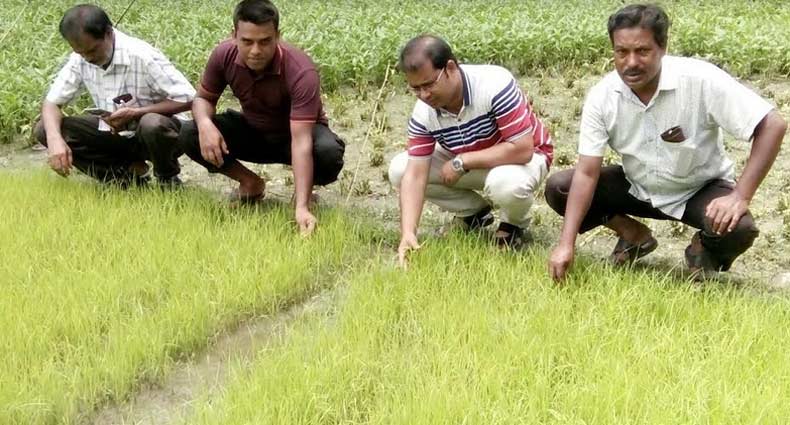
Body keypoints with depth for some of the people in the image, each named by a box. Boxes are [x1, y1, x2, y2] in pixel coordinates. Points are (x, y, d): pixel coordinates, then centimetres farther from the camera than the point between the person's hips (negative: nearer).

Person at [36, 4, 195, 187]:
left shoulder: (143, 57, -24)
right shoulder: (79, 59, -8)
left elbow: (187, 99, -23)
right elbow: (51, 102, -5)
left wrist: (136, 113, -30)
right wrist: (54, 139, -26)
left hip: (156, 130, -5)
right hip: (115, 134, 5)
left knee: (153, 124, -41)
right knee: (44, 129, -11)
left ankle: (168, 179, -7)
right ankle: (127, 173, -2)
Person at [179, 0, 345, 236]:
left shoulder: (301, 71, -35)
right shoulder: (224, 55, -22)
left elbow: (301, 141, -41)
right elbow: (204, 98, -4)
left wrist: (301, 207, -49)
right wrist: (205, 124, -30)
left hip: (295, 134, -4)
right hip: (253, 132, 4)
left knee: (328, 152, -37)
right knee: (190, 135, -20)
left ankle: (304, 195, 1)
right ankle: (250, 183, 6)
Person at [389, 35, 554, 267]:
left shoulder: (494, 85, -34)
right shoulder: (424, 112, -18)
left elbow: (522, 149, -35)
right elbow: (415, 175, -20)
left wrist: (462, 162, -31)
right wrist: (408, 234, -33)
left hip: (523, 156, -5)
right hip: (468, 162, 5)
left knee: (506, 183, -41)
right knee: (399, 169, -12)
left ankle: (513, 223, -2)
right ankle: (474, 212, 8)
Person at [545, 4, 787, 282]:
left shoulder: (701, 80, -29)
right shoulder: (602, 96, -19)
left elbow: (772, 125, -27)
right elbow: (587, 172, -18)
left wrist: (740, 196, -35)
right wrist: (566, 244, -28)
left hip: (700, 189, -3)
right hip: (638, 187, 3)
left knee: (738, 229, -34)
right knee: (558, 189, -14)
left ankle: (704, 250, 5)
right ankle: (635, 236, 8)